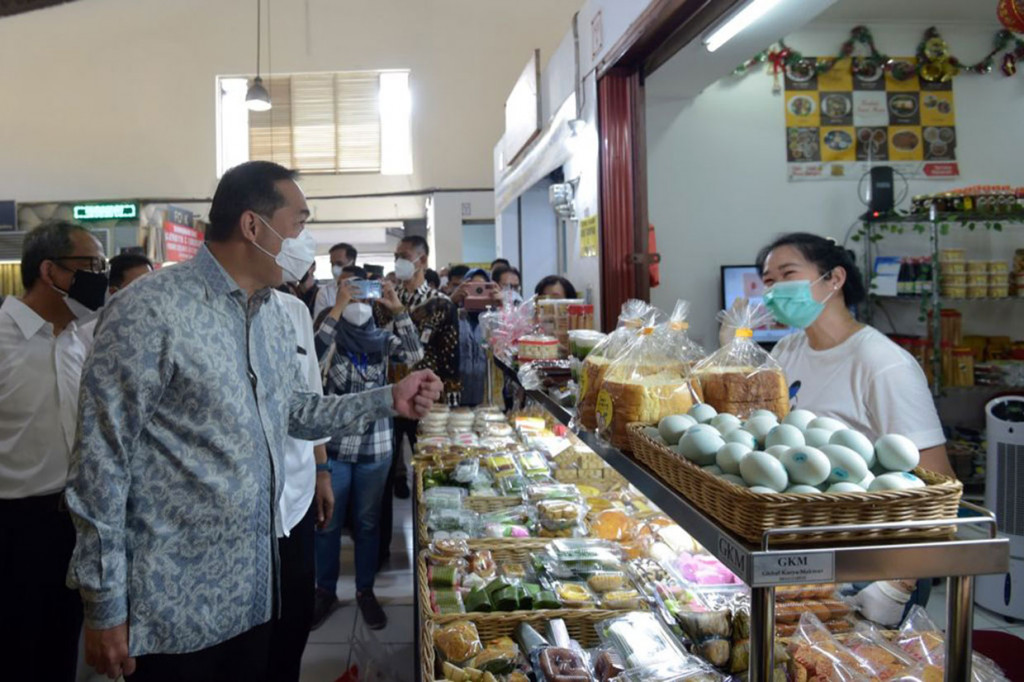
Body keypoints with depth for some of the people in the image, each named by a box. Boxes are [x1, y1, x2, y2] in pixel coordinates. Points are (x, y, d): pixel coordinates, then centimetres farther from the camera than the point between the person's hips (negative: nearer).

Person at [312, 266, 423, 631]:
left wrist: (398, 309, -20)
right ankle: (325, 591, 27)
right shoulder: (333, 336, -4)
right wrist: (338, 308, -30)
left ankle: (365, 591, 28)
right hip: (334, 445, -1)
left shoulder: (382, 339, 2)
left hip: (376, 446, 2)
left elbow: (414, 355, -15)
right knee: (328, 523, 10)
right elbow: (313, 356, -27)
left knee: (368, 522, 13)